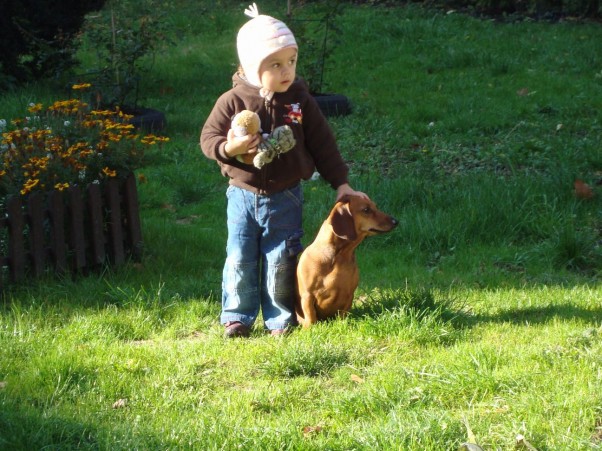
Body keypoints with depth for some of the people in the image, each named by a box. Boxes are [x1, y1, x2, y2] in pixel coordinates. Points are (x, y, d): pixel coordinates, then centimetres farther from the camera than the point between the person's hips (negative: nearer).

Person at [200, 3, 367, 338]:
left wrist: (341, 184, 1)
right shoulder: (233, 102, -9)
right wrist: (229, 148, -27)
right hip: (243, 195, 0)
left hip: (285, 197, 0)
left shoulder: (301, 102, -6)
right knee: (240, 259, 5)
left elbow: (323, 145, 1)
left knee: (281, 261, 3)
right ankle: (237, 317, 18)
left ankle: (280, 320, 15)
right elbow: (208, 138, -5)